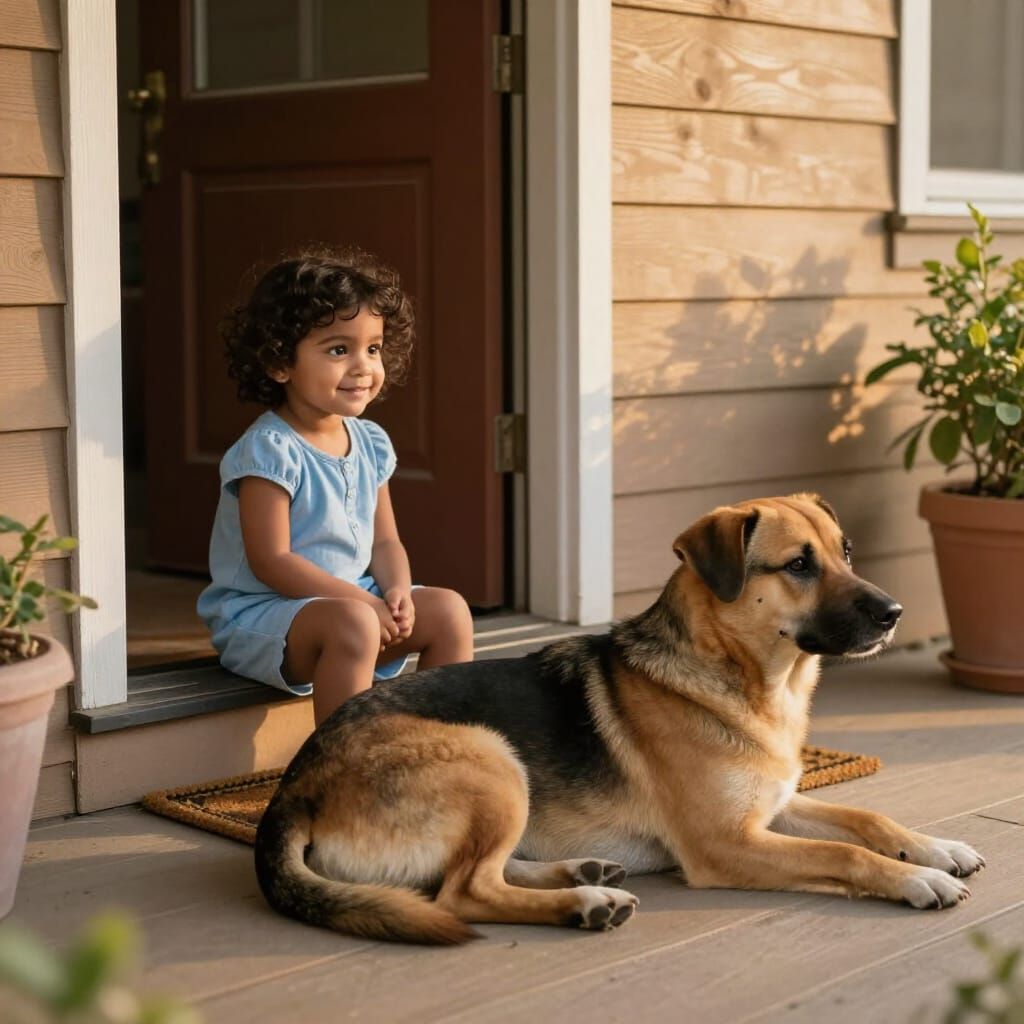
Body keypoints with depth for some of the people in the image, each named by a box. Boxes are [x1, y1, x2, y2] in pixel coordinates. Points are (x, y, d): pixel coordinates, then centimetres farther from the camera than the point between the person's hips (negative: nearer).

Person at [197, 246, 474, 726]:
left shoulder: (370, 443, 6)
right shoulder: (269, 450, -18)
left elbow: (384, 542, 11)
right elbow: (271, 561, -21)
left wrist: (397, 591, -12)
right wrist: (364, 601, -23)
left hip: (352, 599, 8)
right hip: (257, 613, -8)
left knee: (449, 610, -6)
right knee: (353, 624, -34)